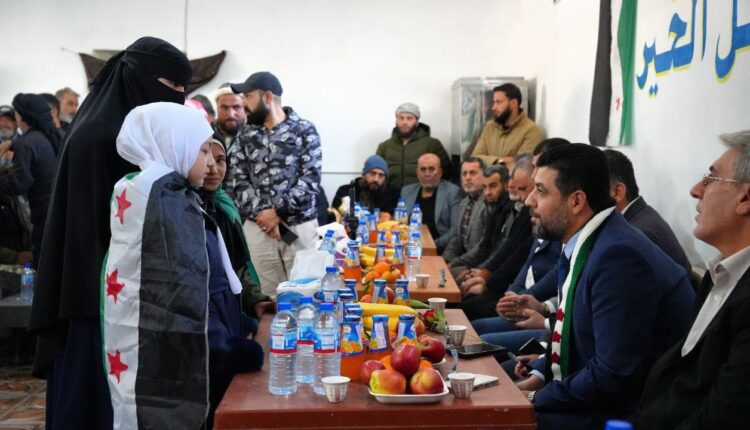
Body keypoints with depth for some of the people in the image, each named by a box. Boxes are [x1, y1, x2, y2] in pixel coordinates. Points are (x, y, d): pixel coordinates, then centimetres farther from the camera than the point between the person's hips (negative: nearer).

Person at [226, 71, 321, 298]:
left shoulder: (304, 130, 1)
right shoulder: (245, 135, 10)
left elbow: (310, 179, -7)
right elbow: (235, 180, 2)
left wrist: (278, 211, -14)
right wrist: (261, 213, -12)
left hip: (299, 225, -2)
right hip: (257, 227, 2)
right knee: (268, 297, 3)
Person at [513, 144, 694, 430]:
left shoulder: (618, 255, -24)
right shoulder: (580, 246, 4)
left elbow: (613, 376, -25)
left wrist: (537, 398, -14)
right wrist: (539, 374, 0)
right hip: (584, 397, 8)